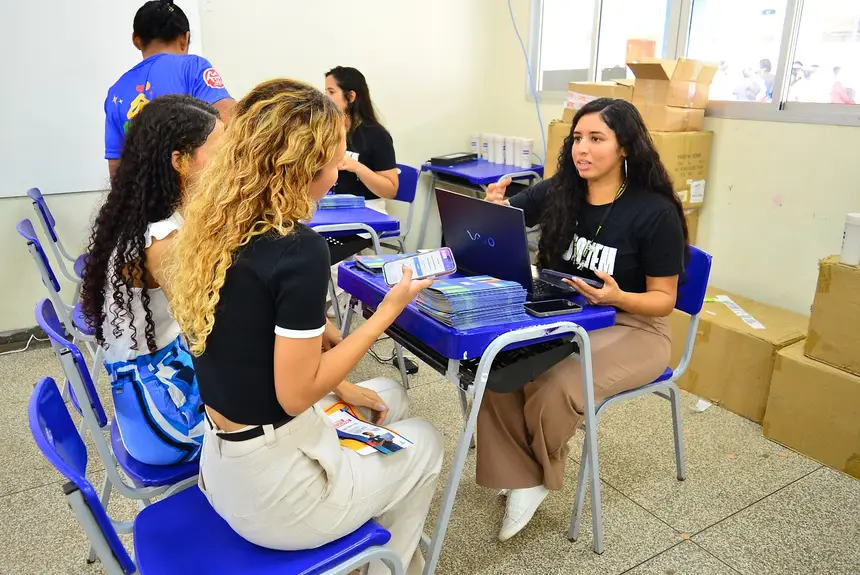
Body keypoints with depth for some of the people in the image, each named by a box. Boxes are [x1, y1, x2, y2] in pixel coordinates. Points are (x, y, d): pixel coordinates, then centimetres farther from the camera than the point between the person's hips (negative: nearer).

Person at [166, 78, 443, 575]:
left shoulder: (216, 230, -1)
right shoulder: (299, 249, -27)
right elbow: (296, 394, -22)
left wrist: (338, 388, 10)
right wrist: (389, 310, -16)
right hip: (272, 486, -7)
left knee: (391, 398, 25)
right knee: (424, 443, 18)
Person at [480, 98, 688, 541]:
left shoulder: (655, 212, -16)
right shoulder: (559, 191, -4)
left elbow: (664, 300, -10)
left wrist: (617, 297, -32)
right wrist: (493, 208, -17)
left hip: (631, 329, -4)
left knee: (555, 386, -30)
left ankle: (541, 473, 4)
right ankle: (522, 479, -6)